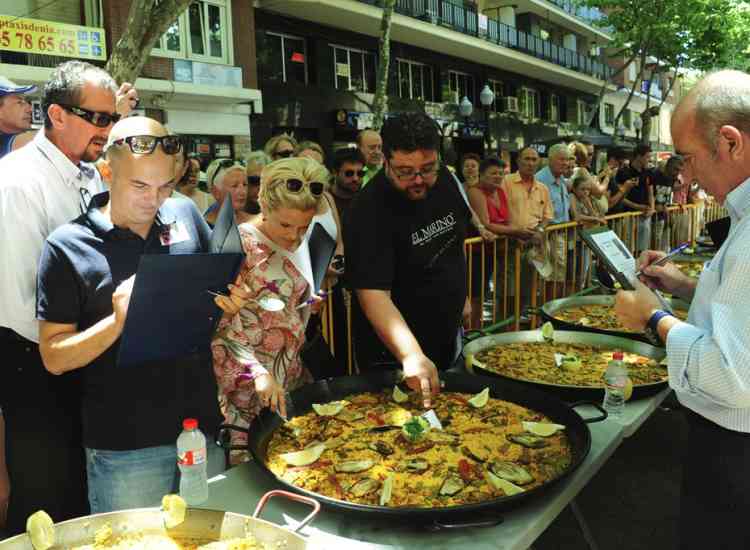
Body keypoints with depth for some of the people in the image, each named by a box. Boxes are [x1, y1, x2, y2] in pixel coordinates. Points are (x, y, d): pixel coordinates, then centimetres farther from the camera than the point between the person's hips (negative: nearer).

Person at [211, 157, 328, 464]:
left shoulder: (298, 242, 4)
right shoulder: (238, 246, -16)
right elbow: (218, 326, -18)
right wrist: (257, 371, -25)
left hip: (292, 379, 6)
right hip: (245, 384, -6)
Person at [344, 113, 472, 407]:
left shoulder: (444, 179, -6)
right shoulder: (368, 212, -28)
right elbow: (373, 295, -36)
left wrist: (461, 294, 13)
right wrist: (412, 356, -47)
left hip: (448, 340, 7)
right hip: (395, 354, -6)